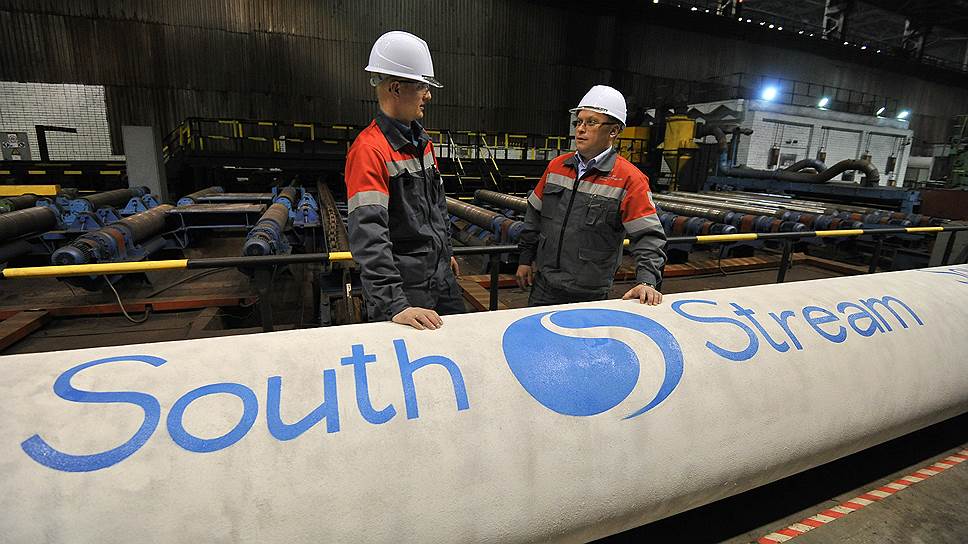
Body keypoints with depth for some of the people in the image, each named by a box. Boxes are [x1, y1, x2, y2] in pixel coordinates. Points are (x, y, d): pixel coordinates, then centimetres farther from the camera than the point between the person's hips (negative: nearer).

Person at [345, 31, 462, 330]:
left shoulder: (422, 140, 9)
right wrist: (394, 305, -33)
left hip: (442, 277, 8)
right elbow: (369, 236, -28)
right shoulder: (369, 150, -20)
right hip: (406, 290, -8)